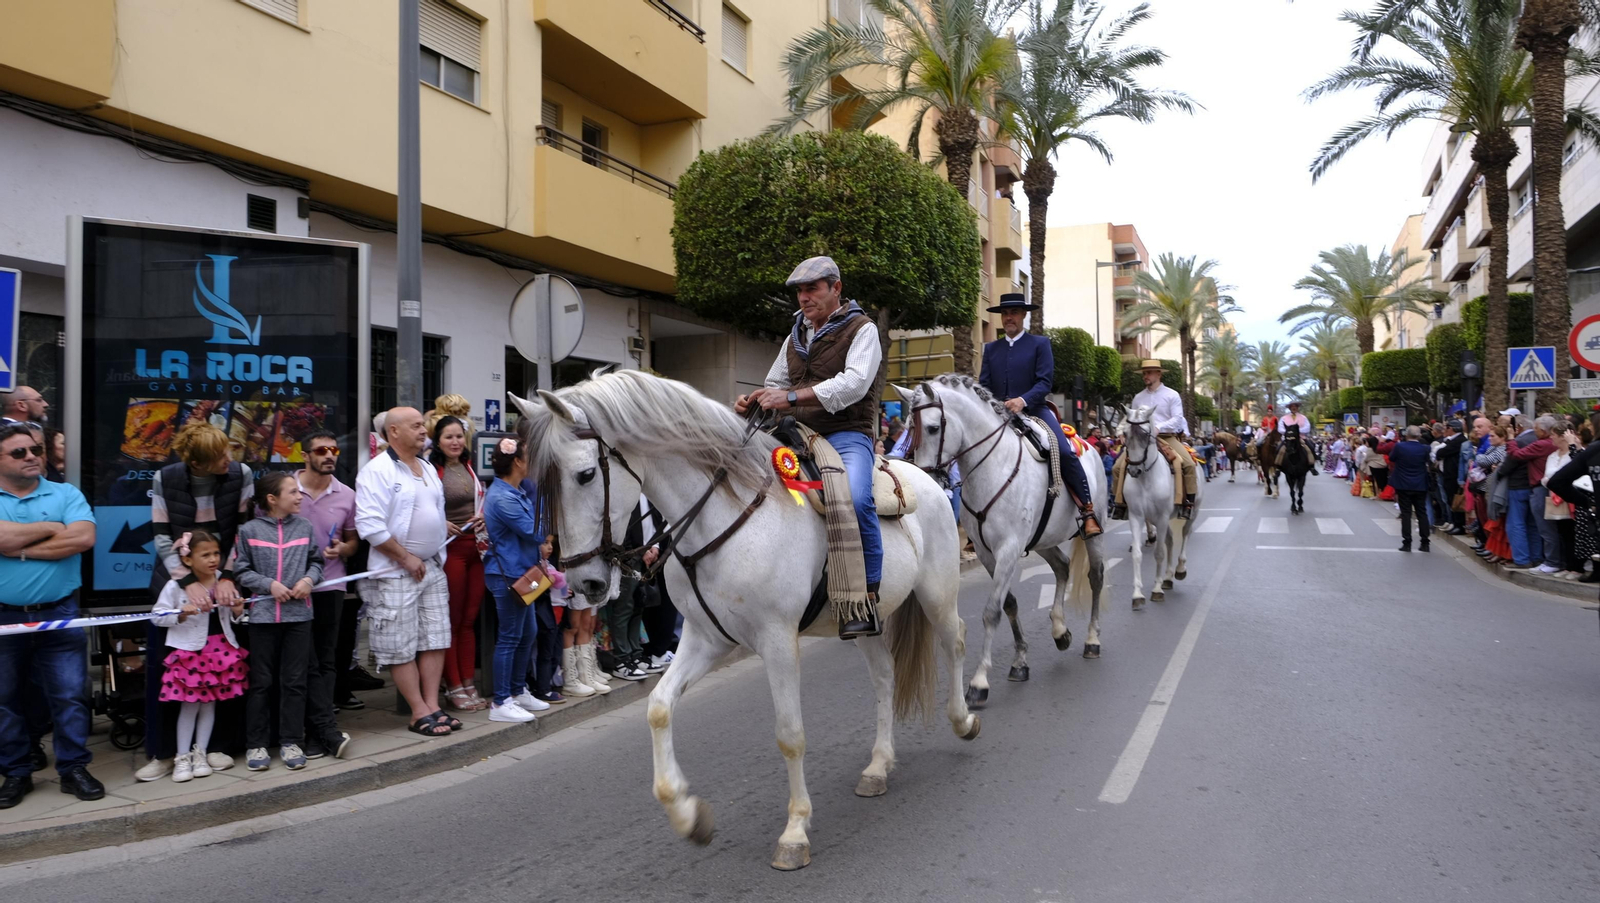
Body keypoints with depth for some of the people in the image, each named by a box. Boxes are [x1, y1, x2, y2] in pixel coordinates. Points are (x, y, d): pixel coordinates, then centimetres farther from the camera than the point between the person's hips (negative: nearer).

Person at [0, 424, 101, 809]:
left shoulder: (66, 494, 2)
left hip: (59, 615, -1)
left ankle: (74, 768, 11)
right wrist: (49, 528, -9)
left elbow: (84, 538, -14)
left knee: (70, 695, 1)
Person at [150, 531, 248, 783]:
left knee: (209, 702, 9)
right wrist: (182, 614, -20)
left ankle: (200, 753, 21)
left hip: (221, 649, 3)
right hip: (189, 651, -3)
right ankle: (182, 757, 13)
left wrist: (237, 612, -8)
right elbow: (158, 616, -6)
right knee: (190, 704, 1)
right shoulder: (176, 586, -10)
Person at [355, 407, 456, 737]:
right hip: (396, 573, -8)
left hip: (433, 567, 8)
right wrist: (406, 558, -16)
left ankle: (432, 704, 15)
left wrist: (438, 555, 11)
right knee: (402, 648, -1)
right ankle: (420, 712, 6)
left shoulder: (428, 469, 14)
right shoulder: (377, 470, -12)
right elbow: (370, 524, -19)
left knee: (435, 640, 8)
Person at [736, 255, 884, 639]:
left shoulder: (861, 329, 0)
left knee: (855, 498, -34)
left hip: (845, 435, -7)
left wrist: (792, 397, -26)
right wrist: (755, 401, 3)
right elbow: (776, 385, 28)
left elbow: (853, 383, -17)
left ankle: (867, 599, -25)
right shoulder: (796, 336, 21)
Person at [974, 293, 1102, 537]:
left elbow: (1045, 381, -6)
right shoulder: (991, 348, 16)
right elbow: (984, 385, 9)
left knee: (1065, 452, -24)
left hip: (1033, 410, -4)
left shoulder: (1039, 344, 5)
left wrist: (1023, 400, -23)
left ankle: (1087, 510, -14)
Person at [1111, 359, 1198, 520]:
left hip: (1167, 437, -3)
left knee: (1188, 464, -28)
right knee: (1118, 467, -13)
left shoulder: (1171, 395, 5)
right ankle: (1120, 503, -3)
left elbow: (1177, 419, -5)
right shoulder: (1138, 398, 15)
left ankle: (1187, 503, -19)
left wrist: (1158, 427, -20)